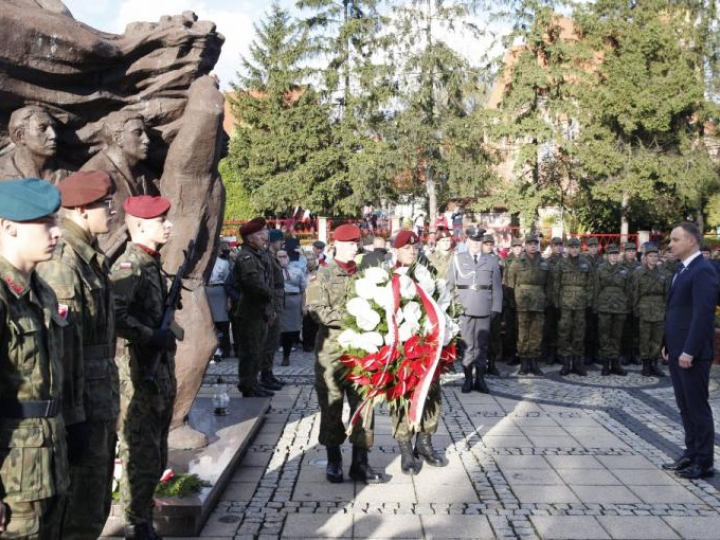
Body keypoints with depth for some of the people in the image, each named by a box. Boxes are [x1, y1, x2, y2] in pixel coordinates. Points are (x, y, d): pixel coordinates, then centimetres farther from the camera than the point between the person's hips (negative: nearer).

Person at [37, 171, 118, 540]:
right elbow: (61, 346, -23)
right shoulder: (62, 263, -18)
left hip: (101, 407, 9)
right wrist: (73, 418, -22)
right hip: (82, 411, -9)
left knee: (96, 507, 20)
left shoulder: (92, 257, 12)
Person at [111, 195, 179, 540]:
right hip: (137, 377, -9)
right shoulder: (129, 266, -16)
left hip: (160, 375, 9)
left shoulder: (152, 265, 13)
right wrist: (156, 336, -22)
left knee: (156, 456, 17)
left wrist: (168, 332, 7)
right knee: (141, 457, 0)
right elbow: (116, 317, -30)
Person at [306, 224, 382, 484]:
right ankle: (333, 461, 17)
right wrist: (349, 318, -18)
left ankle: (360, 461, 11)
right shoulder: (324, 275, -1)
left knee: (362, 402, 3)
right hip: (331, 347, -3)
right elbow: (316, 309, -12)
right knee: (331, 404, 5)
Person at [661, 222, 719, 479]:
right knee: (685, 407, 14)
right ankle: (691, 454, 24)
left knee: (698, 407, 0)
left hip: (692, 353, -9)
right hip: (677, 351, 9)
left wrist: (689, 351, -22)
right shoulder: (682, 270, 15)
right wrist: (668, 344, 15)